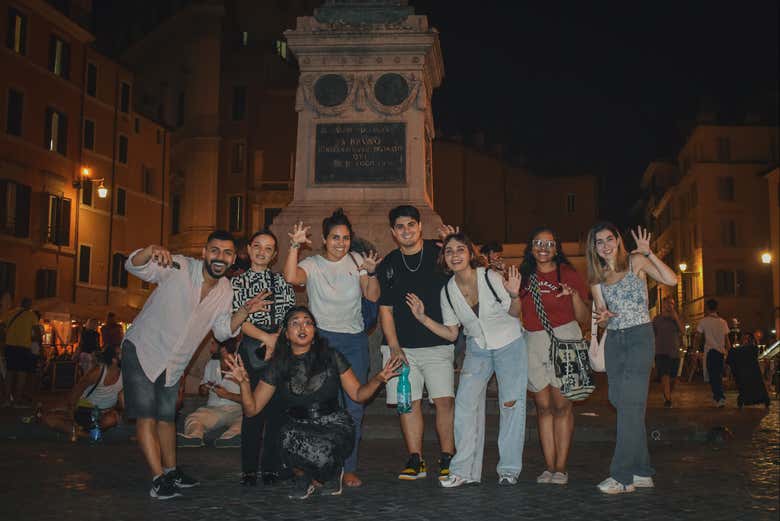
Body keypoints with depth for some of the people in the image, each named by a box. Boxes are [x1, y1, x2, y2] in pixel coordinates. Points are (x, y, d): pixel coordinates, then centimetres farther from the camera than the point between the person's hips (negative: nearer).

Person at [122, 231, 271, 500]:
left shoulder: (225, 290, -2)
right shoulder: (179, 267, -21)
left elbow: (222, 332, 4)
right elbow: (134, 266, -30)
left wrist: (245, 311, -13)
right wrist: (150, 252, -53)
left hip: (173, 363, 6)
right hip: (142, 350, -6)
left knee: (167, 417, 18)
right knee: (146, 416, -11)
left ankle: (171, 471, 31)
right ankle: (159, 479, -7)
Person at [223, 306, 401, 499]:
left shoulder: (331, 357, -2)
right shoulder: (278, 366, 1)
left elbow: (358, 394, 5)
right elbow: (252, 409, 1)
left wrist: (378, 379, -14)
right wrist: (244, 382, -17)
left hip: (334, 427, -1)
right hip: (299, 428, 1)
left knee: (321, 454, -34)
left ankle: (333, 472, 8)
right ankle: (306, 476, 3)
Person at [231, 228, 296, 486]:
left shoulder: (282, 281, 15)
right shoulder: (238, 282, 12)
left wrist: (277, 339, -10)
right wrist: (265, 337, -11)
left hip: (281, 347, 1)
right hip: (252, 349, -1)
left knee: (277, 406, -3)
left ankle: (272, 467, 4)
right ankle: (249, 469, 0)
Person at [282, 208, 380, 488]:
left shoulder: (356, 261, 9)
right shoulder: (312, 264, 1)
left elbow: (372, 296, 1)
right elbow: (291, 277, -20)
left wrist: (372, 272, -15)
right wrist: (295, 245, -26)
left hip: (355, 340, 3)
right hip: (322, 338, -3)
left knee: (354, 406, 3)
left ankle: (349, 468, 12)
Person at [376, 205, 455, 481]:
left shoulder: (440, 253, 3)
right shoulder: (388, 265, 9)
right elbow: (385, 309, 7)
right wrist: (394, 347, -2)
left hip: (438, 344, -2)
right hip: (400, 346, 2)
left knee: (445, 400, -7)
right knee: (408, 402, 2)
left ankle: (447, 459, 4)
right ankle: (415, 461, 10)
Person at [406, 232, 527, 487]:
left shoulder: (491, 278, -18)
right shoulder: (447, 292, -6)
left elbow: (514, 314, -10)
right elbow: (451, 333, 1)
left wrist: (514, 296, -30)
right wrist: (423, 319, -9)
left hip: (510, 345, -3)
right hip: (477, 349, 3)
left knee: (511, 403, -2)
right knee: (465, 403, -8)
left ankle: (509, 469, 11)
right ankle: (464, 470, -1)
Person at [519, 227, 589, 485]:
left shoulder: (568, 274, 4)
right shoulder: (524, 276, 12)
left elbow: (584, 318, 4)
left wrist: (575, 296, -14)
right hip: (533, 342, 3)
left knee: (562, 405, -6)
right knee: (543, 406, 3)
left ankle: (561, 468, -1)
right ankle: (549, 467, 7)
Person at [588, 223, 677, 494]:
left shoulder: (635, 262, 0)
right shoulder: (597, 277, 14)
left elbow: (671, 280, -13)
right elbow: (602, 314, 12)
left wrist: (648, 252, -17)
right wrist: (603, 317, -10)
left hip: (639, 335, -6)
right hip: (613, 340, 6)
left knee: (630, 403, -13)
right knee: (622, 403, 5)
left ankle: (623, 475, -13)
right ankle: (641, 472, 14)